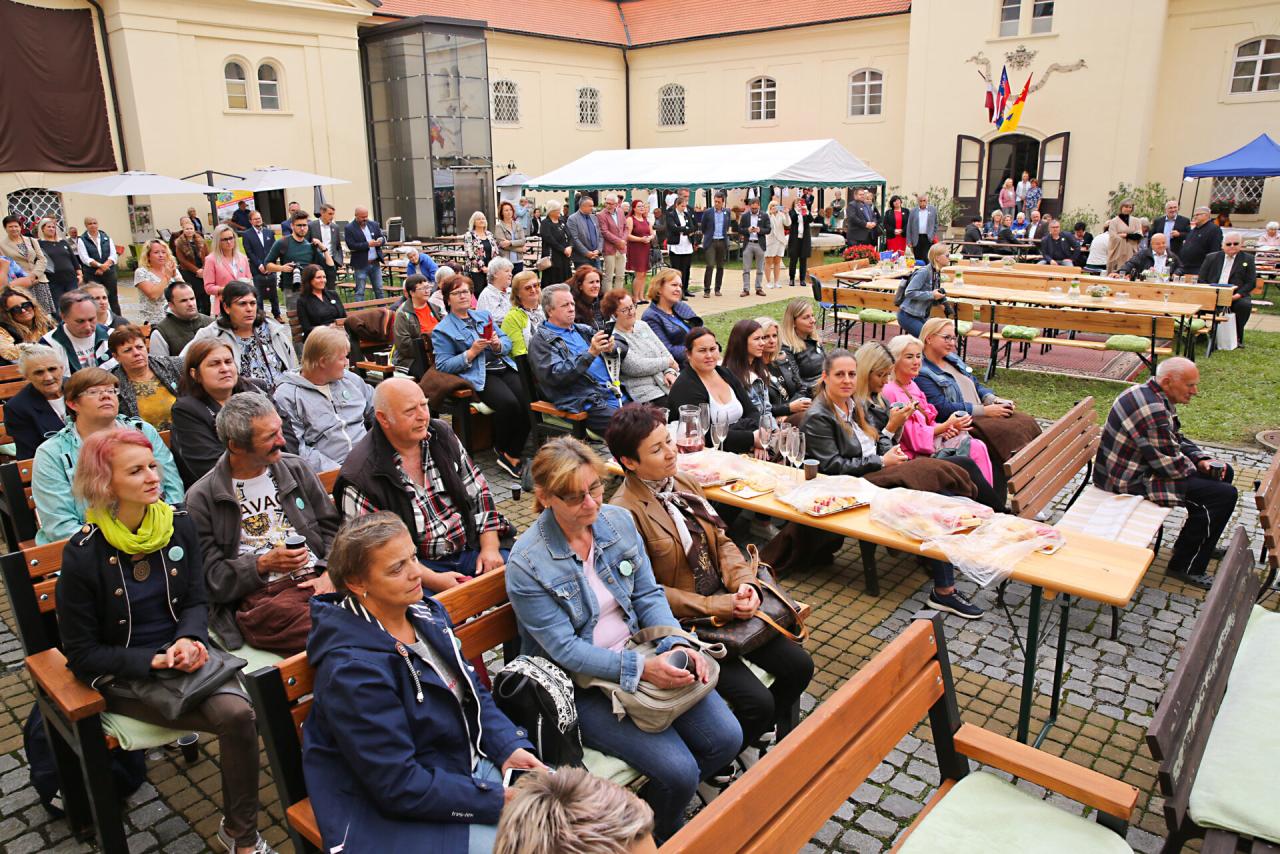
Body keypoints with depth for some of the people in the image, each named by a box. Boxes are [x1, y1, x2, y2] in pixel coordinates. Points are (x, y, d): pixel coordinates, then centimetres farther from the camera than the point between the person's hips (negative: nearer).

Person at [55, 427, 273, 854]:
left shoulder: (179, 524, -2)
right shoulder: (84, 553, -13)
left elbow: (195, 601, 6)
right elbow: (81, 653, -8)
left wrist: (189, 640, -16)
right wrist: (152, 661, -21)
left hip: (182, 654, 4)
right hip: (122, 675, -4)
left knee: (239, 712, -25)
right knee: (234, 718, -24)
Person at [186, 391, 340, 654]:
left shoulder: (296, 468, 16)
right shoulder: (202, 498, 6)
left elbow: (331, 527, 16)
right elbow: (209, 576, 4)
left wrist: (330, 573, -2)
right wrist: (263, 564, -9)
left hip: (316, 580, 4)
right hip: (257, 597, -4)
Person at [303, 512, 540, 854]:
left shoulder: (427, 614, -2)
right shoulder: (352, 670, -25)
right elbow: (400, 786, -23)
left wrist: (510, 746, -7)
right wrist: (498, 800, -21)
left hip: (470, 765, 8)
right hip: (400, 815, -7)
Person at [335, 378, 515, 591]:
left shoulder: (442, 435, 5)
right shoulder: (361, 476, -13)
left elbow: (478, 491, 10)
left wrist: (490, 547, -2)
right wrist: (434, 580, -20)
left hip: (470, 548, 6)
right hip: (419, 566, -6)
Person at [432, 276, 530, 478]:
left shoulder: (484, 315, 23)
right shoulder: (442, 330, 6)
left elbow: (507, 341, 17)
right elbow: (443, 365, -3)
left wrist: (498, 345, -7)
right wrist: (472, 352, -12)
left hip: (504, 367, 5)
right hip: (477, 376, -5)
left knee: (527, 400, -22)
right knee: (508, 403, -31)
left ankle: (513, 454, -10)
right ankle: (501, 449, -6)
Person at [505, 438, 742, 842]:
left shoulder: (618, 520, -4)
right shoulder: (527, 563, -19)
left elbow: (648, 594, 2)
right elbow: (564, 649, -18)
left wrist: (677, 644, -16)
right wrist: (640, 668, -27)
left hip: (642, 653, 6)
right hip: (582, 683, -5)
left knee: (726, 737, -6)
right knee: (678, 771, -18)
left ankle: (661, 803, 23)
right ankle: (658, 837, 17)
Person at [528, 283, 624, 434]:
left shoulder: (583, 330, 22)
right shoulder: (541, 340, 3)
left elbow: (622, 348, 21)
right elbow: (555, 376, -12)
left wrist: (612, 347, -5)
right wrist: (590, 354, -18)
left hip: (616, 393, 7)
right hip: (586, 403, -6)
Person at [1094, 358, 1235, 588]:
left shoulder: (1147, 394, 7)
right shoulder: (1152, 410, -28)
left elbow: (1176, 439, 19)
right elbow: (1170, 466, -25)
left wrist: (1203, 459, 3)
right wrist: (1194, 468, -4)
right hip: (1133, 482, -11)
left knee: (1223, 472, 19)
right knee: (1224, 495, -13)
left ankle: (1203, 543, 34)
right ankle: (1186, 567, -1)